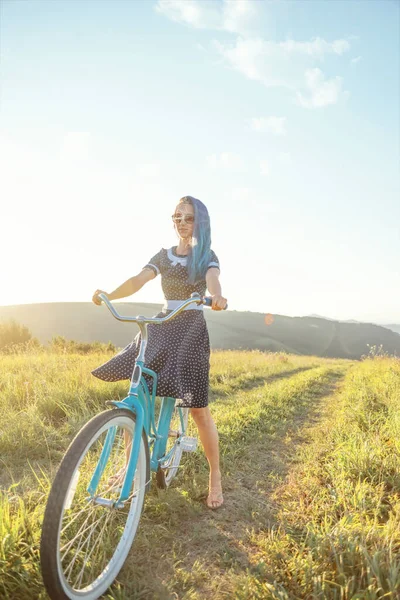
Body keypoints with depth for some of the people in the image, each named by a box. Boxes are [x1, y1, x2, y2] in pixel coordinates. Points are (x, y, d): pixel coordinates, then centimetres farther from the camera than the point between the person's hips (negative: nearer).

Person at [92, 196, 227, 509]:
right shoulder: (164, 256, 11)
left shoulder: (207, 257, 2)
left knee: (198, 408, -5)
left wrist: (217, 298, -45)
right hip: (161, 327, 4)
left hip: (192, 330, -3)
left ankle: (215, 476, 14)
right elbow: (138, 280, -6)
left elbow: (212, 280, -21)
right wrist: (109, 295, -26)